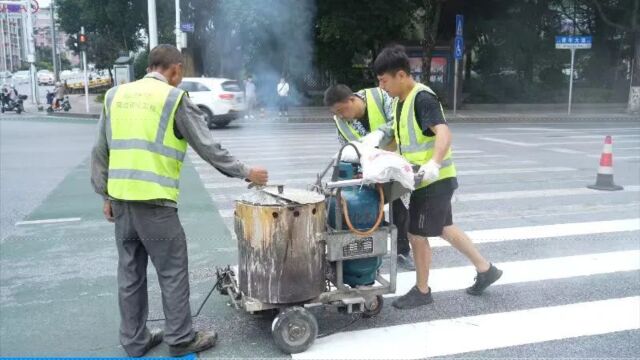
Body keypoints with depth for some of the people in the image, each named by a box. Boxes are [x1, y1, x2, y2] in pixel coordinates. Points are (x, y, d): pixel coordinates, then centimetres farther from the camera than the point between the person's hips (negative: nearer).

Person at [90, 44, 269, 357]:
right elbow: (208, 148, -3)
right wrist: (245, 173, 7)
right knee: (173, 271, 6)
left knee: (130, 272, 14)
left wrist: (105, 194, 20)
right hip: (154, 201, -6)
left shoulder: (116, 95, 12)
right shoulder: (174, 98, -4)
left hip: (121, 198, 6)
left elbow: (100, 151, 14)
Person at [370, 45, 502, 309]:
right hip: (427, 179, 10)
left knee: (417, 235, 0)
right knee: (444, 228, 20)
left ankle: (422, 291, 18)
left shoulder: (422, 98, -20)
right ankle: (486, 269, 34)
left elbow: (444, 133, -33)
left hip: (434, 179, -10)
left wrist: (435, 162, -49)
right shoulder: (401, 100, 9)